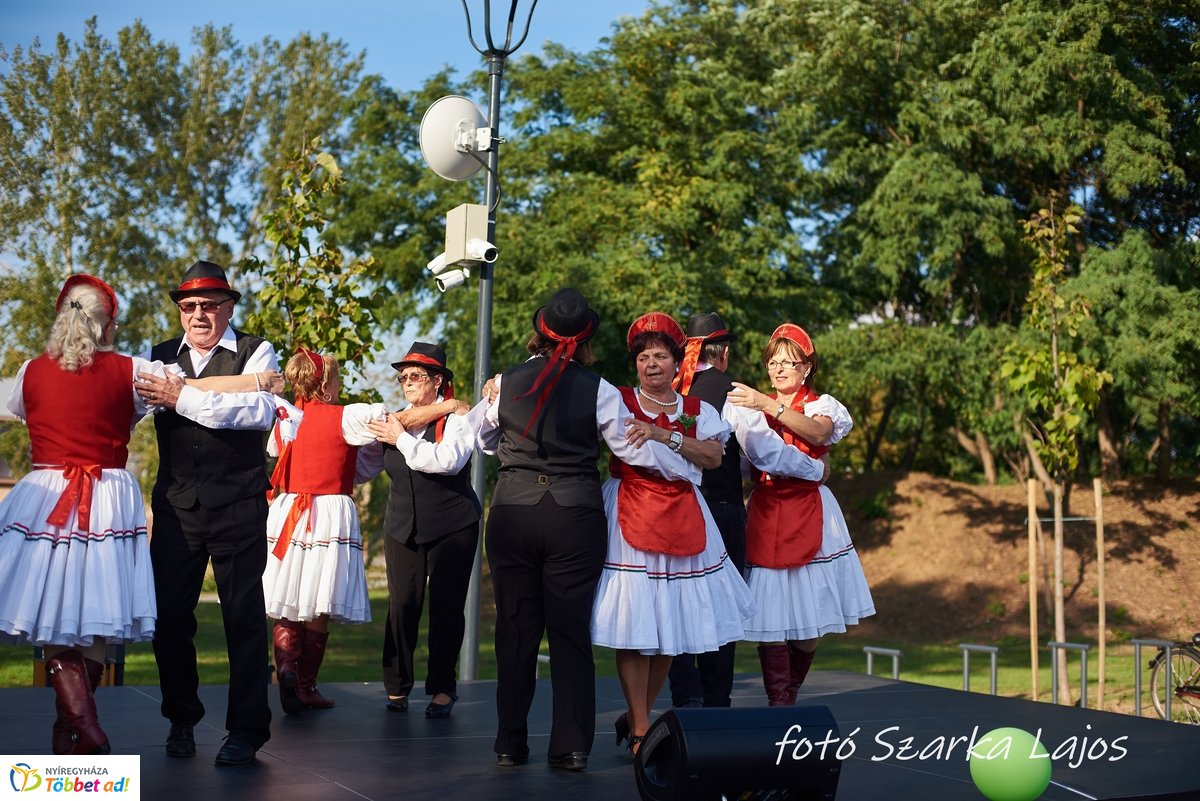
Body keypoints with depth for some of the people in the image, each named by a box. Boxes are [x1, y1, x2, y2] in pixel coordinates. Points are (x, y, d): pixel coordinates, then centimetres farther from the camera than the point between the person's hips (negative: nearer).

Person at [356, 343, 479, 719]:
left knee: (446, 607, 1)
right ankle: (397, 686, 14)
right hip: (402, 528, 4)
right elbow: (365, 466, 17)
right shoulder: (393, 419, 9)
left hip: (452, 528, -4)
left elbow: (448, 460, -25)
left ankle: (443, 688, 12)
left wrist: (402, 440, -18)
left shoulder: (456, 418, -6)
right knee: (402, 605, 3)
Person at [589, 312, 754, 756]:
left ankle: (636, 716, 22)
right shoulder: (618, 402, 6)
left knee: (672, 623, 6)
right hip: (630, 517, -3)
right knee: (634, 625, -6)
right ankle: (640, 730, 5)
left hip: (683, 520, 3)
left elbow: (714, 456, -6)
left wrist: (665, 435, -17)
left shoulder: (699, 411, 11)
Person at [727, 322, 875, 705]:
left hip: (808, 515, -1)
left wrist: (768, 405, -28)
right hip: (764, 515, 1)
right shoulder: (755, 407, 16)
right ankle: (778, 704, -2)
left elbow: (817, 433, -19)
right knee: (770, 612, -7)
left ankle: (789, 695, 21)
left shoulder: (822, 405, 7)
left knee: (809, 613, 1)